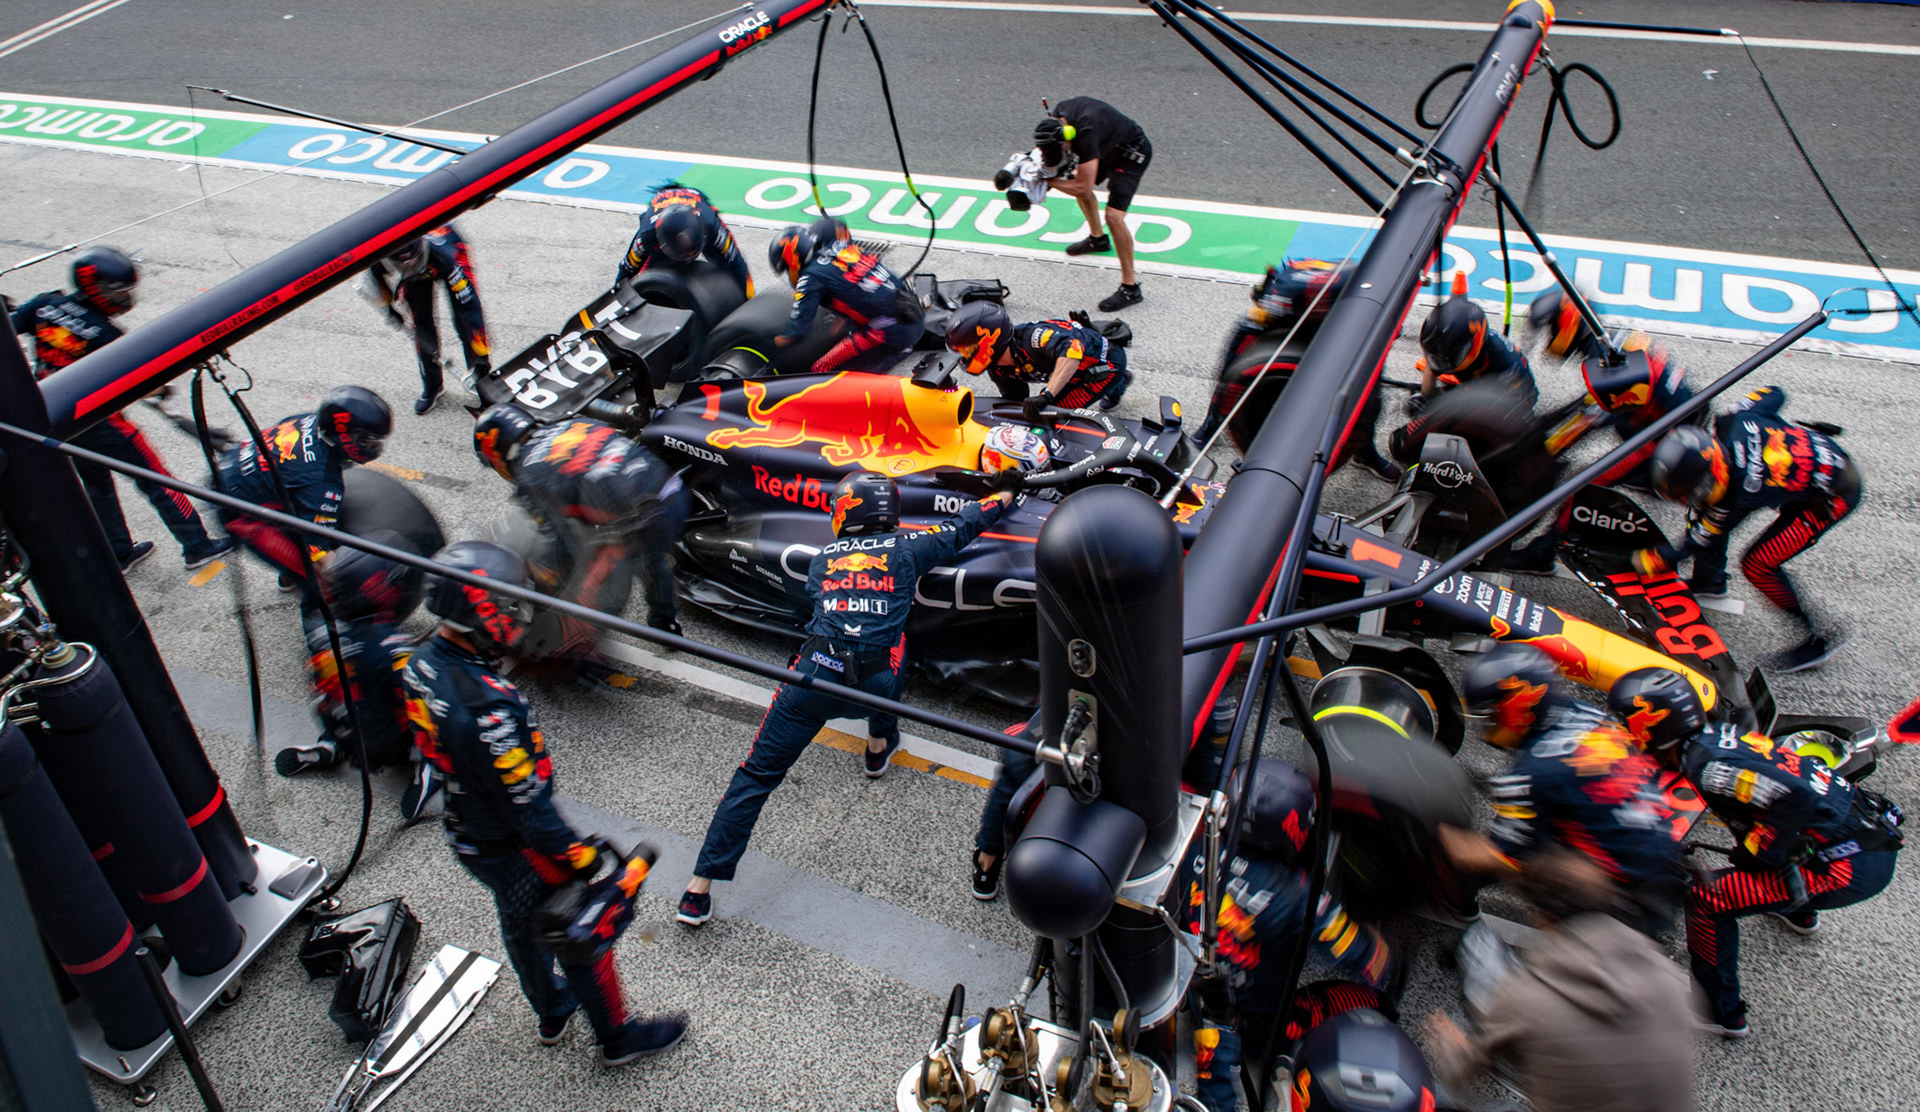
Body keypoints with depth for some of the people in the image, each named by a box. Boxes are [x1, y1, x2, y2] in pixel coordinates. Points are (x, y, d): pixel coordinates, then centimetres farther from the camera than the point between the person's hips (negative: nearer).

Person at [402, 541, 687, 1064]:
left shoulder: (422, 663, -11)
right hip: (513, 851, -9)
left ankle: (552, 1011, 56)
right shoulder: (485, 709, -40)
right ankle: (617, 1036, 37)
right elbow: (529, 807, -31)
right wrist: (582, 859, -20)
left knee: (520, 923, 31)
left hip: (464, 836, 9)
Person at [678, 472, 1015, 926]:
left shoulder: (822, 558, 19)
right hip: (872, 687, -1)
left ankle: (700, 888, 1)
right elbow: (960, 527, 28)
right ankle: (880, 746, 43)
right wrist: (1005, 497, 45)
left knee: (756, 773, 5)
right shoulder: (906, 548, 14)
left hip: (814, 673, 1)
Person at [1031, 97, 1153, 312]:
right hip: (1109, 147, 9)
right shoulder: (1058, 114, -15)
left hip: (1132, 153, -9)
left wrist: (1051, 182, -25)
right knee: (1076, 179, 23)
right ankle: (1097, 239, 46)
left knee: (1113, 216, -20)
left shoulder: (1086, 135, -40)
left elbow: (1083, 189, -37)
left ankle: (1130, 288, -15)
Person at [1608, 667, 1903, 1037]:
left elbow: (1797, 796, -32)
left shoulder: (1707, 765, -22)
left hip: (1851, 868, -9)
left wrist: (1755, 853, -17)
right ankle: (1798, 910, 52)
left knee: (1706, 898, -9)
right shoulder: (1716, 736, 7)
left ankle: (1722, 1013, 7)